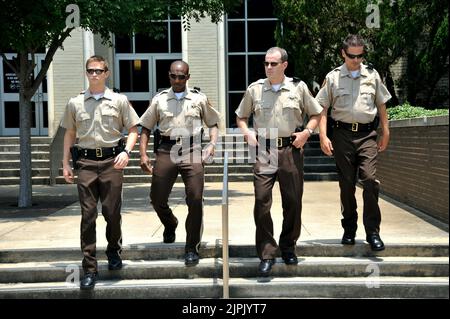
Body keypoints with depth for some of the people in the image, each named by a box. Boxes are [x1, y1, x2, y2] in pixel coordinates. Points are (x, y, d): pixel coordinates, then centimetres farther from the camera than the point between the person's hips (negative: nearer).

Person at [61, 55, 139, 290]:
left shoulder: (119, 101, 5)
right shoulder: (75, 103, 10)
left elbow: (133, 130, 6)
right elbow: (69, 134, 17)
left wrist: (126, 151, -11)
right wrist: (65, 163, 12)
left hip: (112, 161, -1)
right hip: (86, 162, 1)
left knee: (112, 212, 2)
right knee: (88, 215, -1)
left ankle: (114, 251, 30)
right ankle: (89, 269, 4)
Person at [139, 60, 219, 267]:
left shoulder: (199, 99, 10)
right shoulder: (159, 99, 12)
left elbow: (213, 124, 16)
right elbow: (145, 128, 13)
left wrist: (212, 144, -2)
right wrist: (143, 154, 3)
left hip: (192, 151, -1)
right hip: (166, 151, 1)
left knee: (195, 200, -9)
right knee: (157, 198, 1)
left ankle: (192, 248, 4)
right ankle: (170, 224, 37)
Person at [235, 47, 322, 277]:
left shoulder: (299, 87, 6)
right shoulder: (254, 89, 7)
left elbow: (315, 114, 14)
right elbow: (241, 117, 18)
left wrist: (307, 131, -2)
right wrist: (247, 132, -1)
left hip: (291, 150, 0)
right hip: (264, 151, 0)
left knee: (293, 201, 6)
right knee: (261, 201, -8)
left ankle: (288, 247, 27)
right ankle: (266, 254, 1)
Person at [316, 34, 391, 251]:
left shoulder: (372, 75, 11)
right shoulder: (333, 77, 5)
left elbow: (381, 105, 18)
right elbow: (322, 109, 3)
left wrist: (385, 132, 14)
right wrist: (323, 136, -7)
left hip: (367, 134, 1)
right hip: (342, 133, 0)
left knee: (369, 179, -13)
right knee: (346, 183, 6)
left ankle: (372, 231, -4)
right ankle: (349, 229, 19)